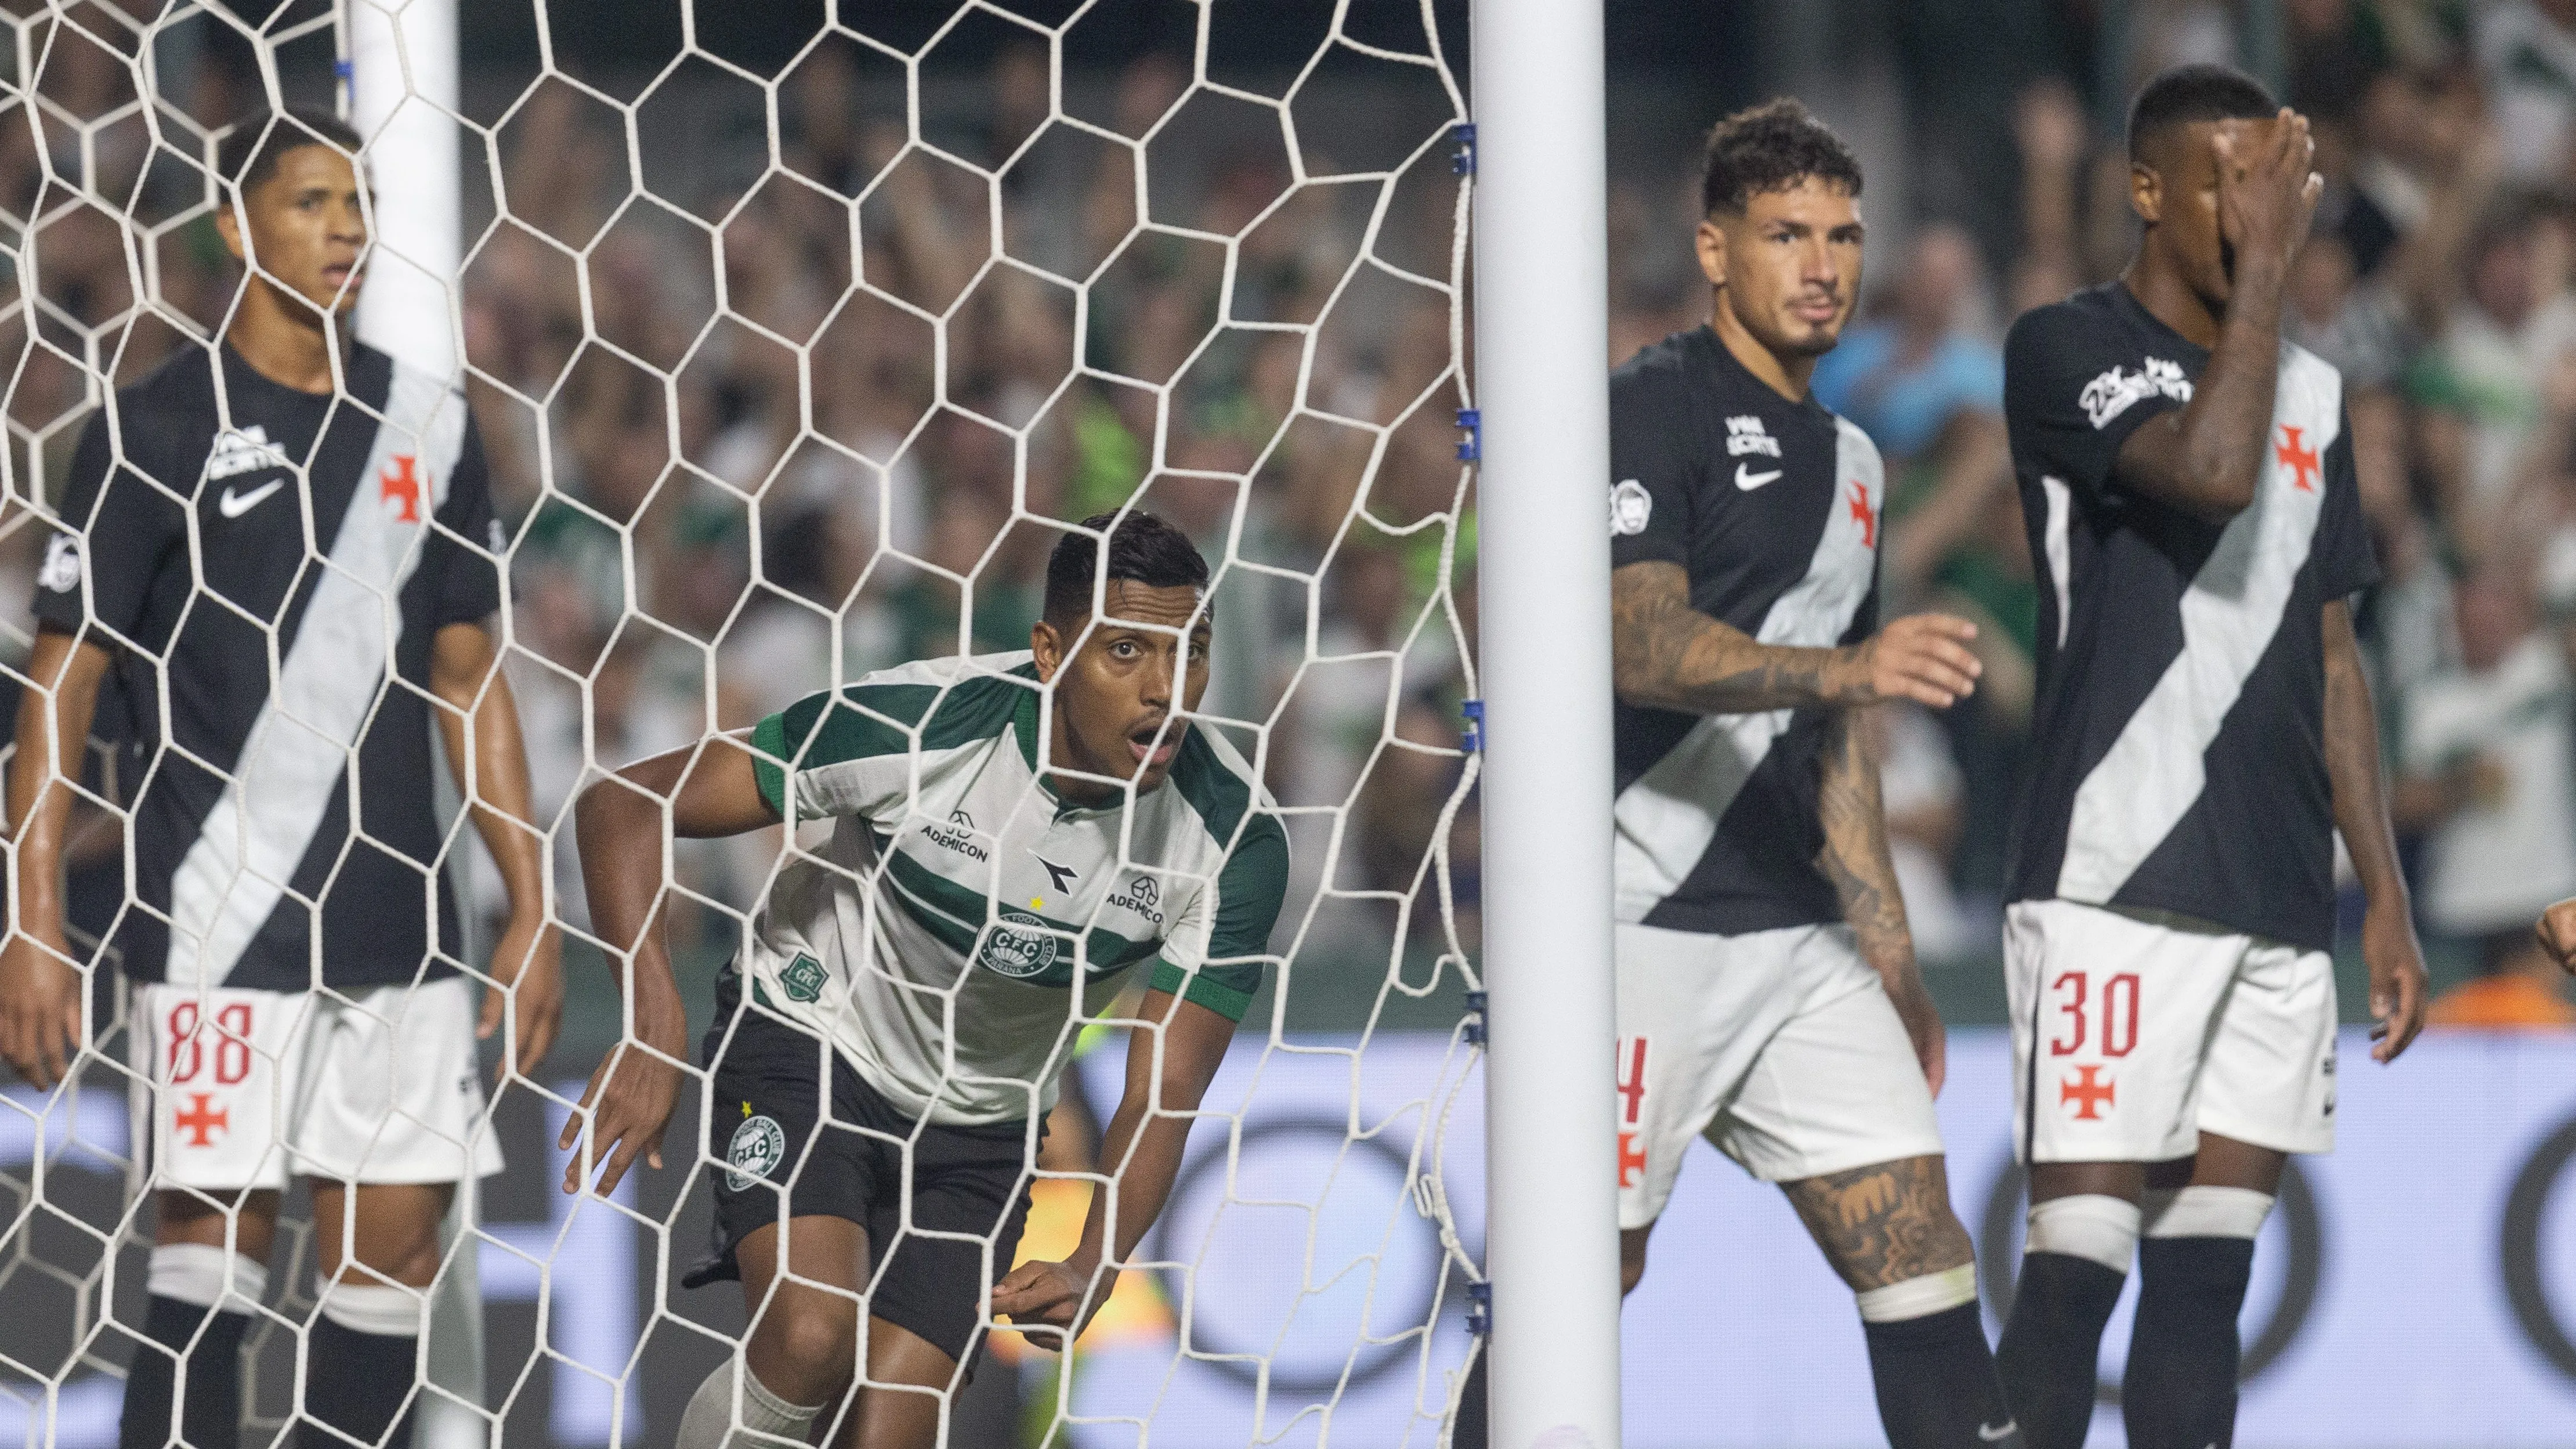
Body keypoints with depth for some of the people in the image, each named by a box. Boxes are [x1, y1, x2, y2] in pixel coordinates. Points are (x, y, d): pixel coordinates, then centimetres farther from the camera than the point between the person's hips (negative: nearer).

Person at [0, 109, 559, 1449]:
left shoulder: (425, 424, 11)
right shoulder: (154, 431, -3)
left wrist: (531, 904, 12)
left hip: (397, 926, 5)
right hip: (219, 923, -5)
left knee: (392, 1245, 4)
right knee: (212, 1239, -8)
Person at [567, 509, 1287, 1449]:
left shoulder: (1234, 837, -20)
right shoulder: (919, 727, -27)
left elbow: (1164, 1091, -17)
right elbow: (624, 807, -21)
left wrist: (1094, 1266, -36)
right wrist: (653, 1029, -33)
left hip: (979, 1125, 3)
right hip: (807, 1044, -3)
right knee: (812, 1335, -28)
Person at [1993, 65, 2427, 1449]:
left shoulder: (2311, 390, 17)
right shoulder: (2068, 348, -5)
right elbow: (2211, 470, -24)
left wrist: (2385, 893, 16)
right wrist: (2264, 266, -14)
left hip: (2275, 906, 7)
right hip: (2113, 889, -7)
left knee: (2207, 1270, 5)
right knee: (2077, 1263, -10)